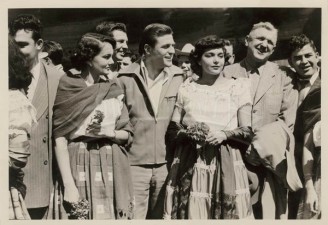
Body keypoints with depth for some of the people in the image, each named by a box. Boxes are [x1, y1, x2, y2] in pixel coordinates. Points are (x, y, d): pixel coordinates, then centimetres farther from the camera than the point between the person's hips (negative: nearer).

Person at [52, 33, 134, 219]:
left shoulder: (114, 90, 9)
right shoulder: (68, 88, -4)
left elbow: (128, 134, 11)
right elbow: (59, 138, -8)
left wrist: (108, 133, -11)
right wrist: (68, 184, -15)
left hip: (113, 166, 4)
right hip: (80, 165, -3)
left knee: (111, 216, 5)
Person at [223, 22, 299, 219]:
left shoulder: (283, 76, 7)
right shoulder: (228, 73, 7)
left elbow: (287, 119, 2)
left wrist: (261, 147, -10)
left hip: (269, 157, 0)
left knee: (270, 211, -2)